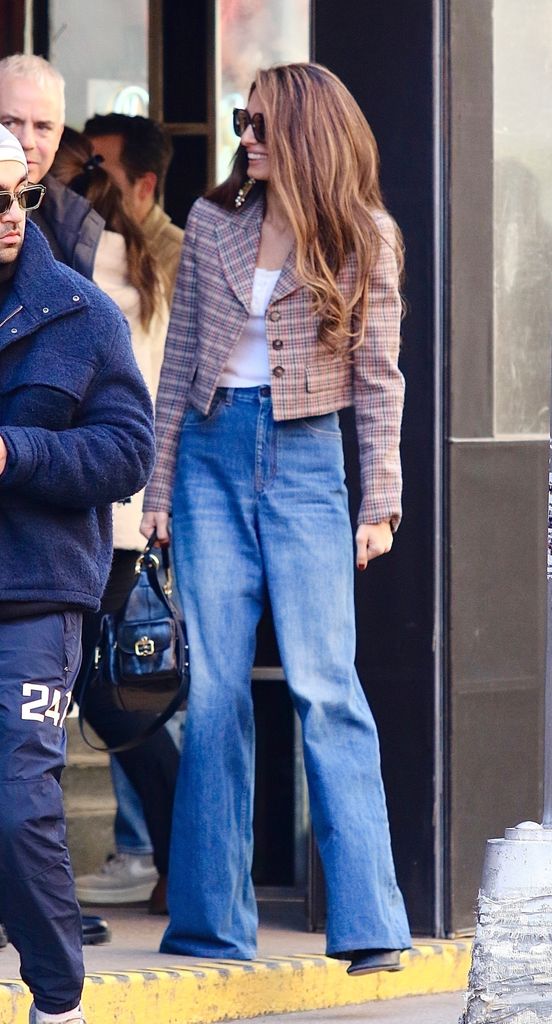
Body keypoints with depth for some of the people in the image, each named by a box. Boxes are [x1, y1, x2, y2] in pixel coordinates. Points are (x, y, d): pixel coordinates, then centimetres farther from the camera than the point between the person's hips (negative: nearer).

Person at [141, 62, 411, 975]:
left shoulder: (362, 239, 0)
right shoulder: (213, 224, 8)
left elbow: (378, 377, 1)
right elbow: (179, 360, 11)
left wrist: (381, 503, -4)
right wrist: (158, 485, 8)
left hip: (305, 462, -3)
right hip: (213, 454, 3)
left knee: (324, 683, -11)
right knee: (214, 687, 1)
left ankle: (368, 923, -11)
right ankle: (214, 922, 6)